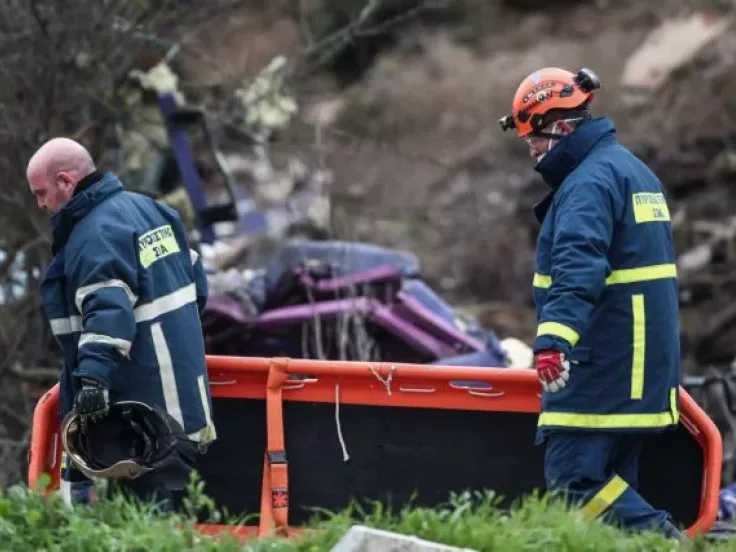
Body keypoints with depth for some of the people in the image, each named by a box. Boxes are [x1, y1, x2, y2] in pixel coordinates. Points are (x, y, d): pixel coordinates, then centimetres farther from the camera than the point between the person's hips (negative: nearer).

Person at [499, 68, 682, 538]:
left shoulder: (589, 181, -13)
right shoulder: (635, 171, 20)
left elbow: (578, 267, -29)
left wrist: (553, 339, -40)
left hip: (598, 371, -10)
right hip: (640, 372, 10)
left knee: (574, 481, -13)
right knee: (611, 480, 9)